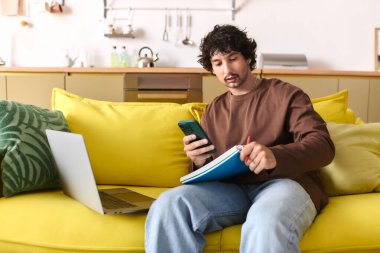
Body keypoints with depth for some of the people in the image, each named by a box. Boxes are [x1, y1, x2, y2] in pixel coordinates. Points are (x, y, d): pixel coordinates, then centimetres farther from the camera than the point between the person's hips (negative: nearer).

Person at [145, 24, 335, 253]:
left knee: (266, 226, -42)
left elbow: (323, 146, -4)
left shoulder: (286, 94, 9)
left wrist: (275, 156, -26)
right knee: (168, 205, -27)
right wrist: (199, 162, -5)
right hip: (230, 189, 4)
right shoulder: (213, 111, 23)